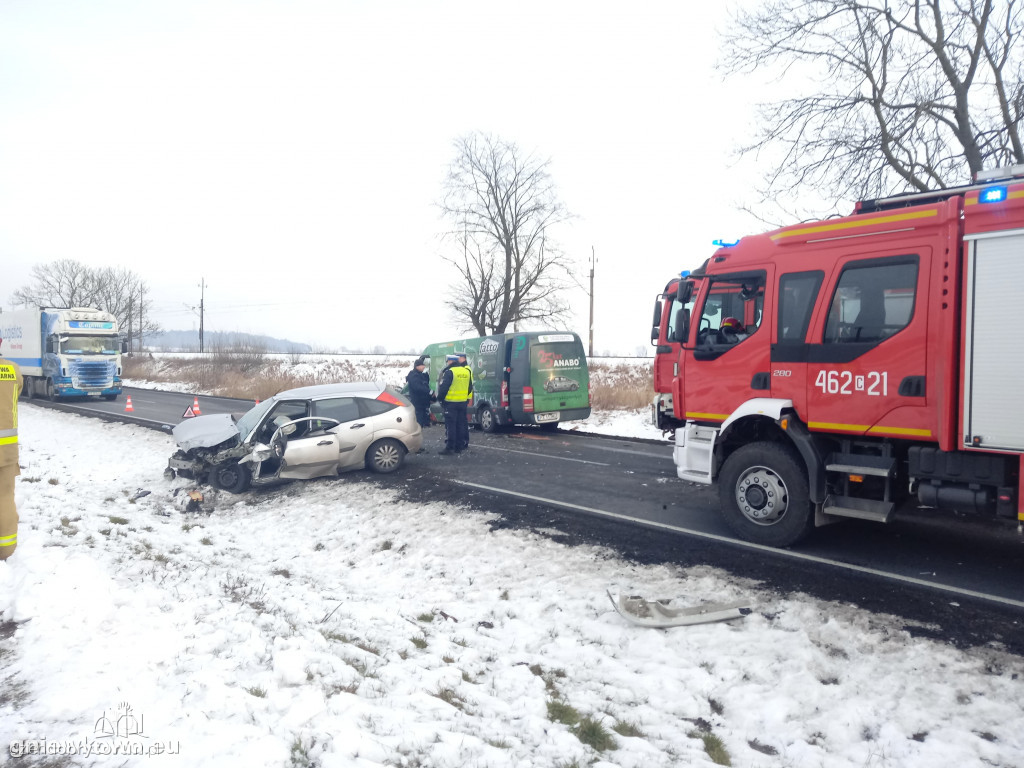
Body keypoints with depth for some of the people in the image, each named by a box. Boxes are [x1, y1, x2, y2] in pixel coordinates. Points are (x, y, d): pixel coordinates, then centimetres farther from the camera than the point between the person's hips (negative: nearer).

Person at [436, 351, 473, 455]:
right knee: (461, 424, 11)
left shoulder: (449, 372, -13)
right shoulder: (467, 371, 9)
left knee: (450, 425, -4)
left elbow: (443, 387, -13)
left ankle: (449, 447, -5)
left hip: (451, 403, -7)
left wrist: (440, 398, -1)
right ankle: (459, 446, 14)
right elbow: (470, 387, 16)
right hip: (463, 402, 7)